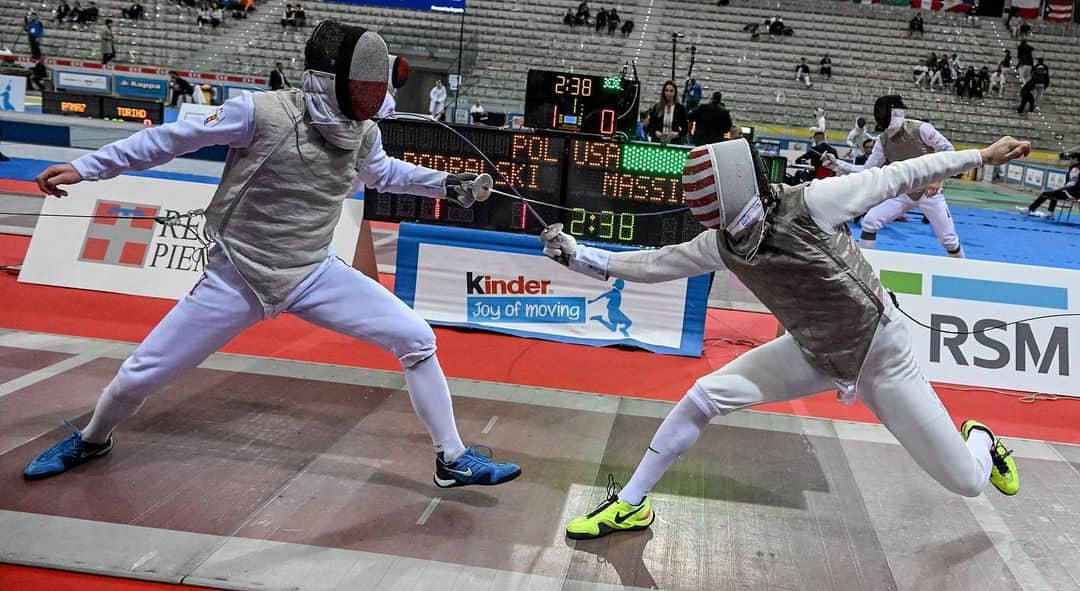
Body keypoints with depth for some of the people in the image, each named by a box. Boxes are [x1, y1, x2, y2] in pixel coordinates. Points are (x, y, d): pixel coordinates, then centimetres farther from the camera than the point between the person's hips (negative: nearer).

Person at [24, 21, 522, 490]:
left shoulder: (362, 132, -5)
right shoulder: (261, 112, -22)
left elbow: (381, 173, 19)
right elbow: (171, 138, -10)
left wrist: (446, 184, 11)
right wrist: (85, 167, -8)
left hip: (314, 275, 4)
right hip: (238, 277, -3)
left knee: (417, 340, -10)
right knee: (139, 376, 5)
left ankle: (453, 460, 5)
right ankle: (92, 441, 41)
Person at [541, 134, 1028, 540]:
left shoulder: (810, 203, -29)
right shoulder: (723, 242, -14)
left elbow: (896, 177, -18)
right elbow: (652, 265, -4)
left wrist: (981, 155, -13)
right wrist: (575, 255, -9)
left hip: (882, 358, -4)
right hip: (814, 354, 4)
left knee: (968, 484, 0)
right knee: (703, 397, -11)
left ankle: (978, 439, 39)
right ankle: (628, 505, 5)